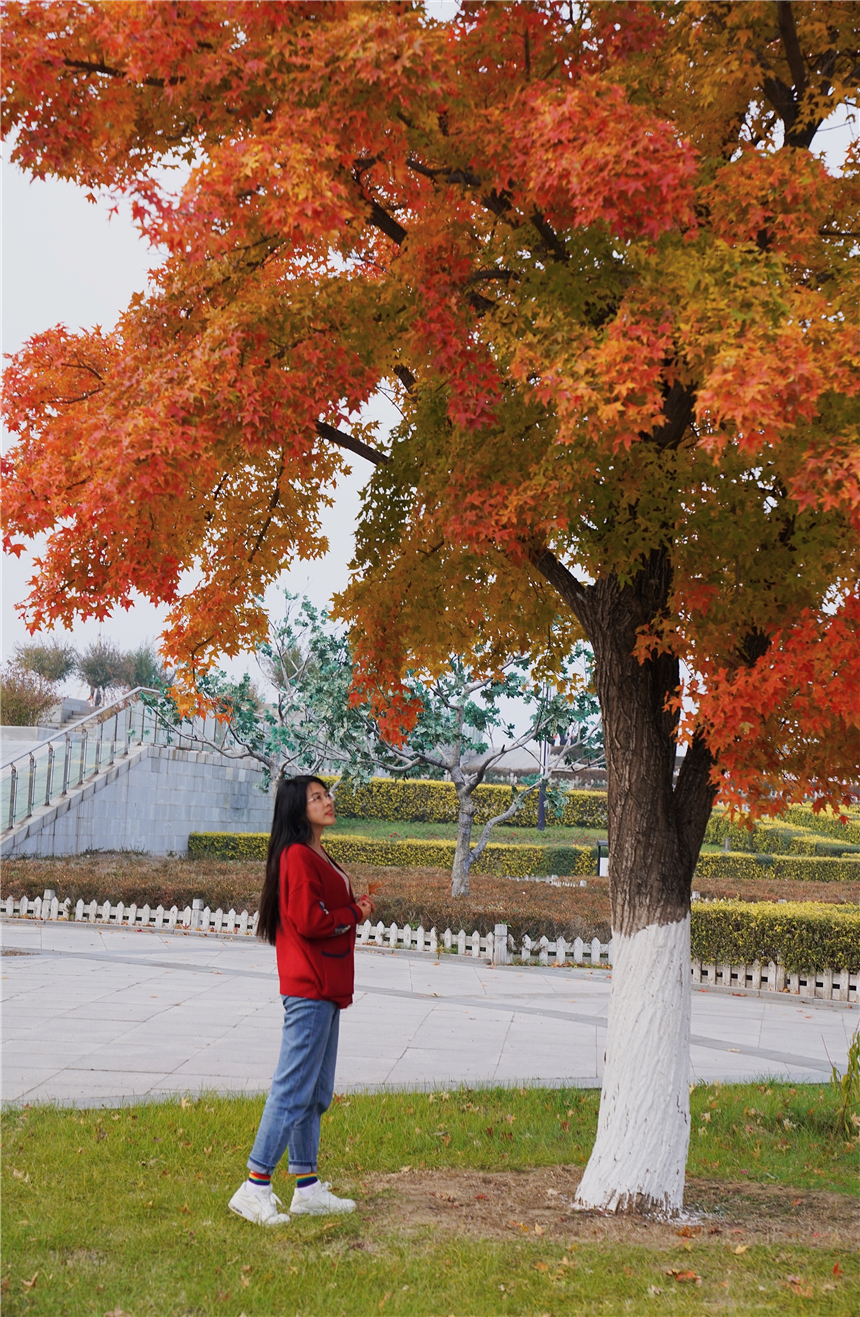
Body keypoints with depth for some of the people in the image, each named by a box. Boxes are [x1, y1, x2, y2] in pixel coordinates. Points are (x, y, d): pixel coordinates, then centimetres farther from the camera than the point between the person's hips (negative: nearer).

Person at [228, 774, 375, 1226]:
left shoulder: (318, 857, 19)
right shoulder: (298, 856, -14)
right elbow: (309, 921, -21)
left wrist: (354, 908, 2)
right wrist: (355, 913, -8)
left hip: (324, 988, 11)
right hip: (310, 988, -11)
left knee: (315, 1093, 14)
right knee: (294, 1089, -8)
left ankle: (307, 1188, 21)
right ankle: (255, 1187, -3)